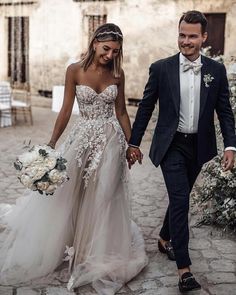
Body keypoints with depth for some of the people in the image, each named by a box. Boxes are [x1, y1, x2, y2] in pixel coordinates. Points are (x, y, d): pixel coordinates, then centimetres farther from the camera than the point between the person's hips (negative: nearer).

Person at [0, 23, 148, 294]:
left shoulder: (117, 74, 0)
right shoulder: (75, 71, -6)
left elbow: (121, 112, 8)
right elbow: (66, 111, -3)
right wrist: (51, 144, -5)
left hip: (110, 140, 1)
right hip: (82, 137, -1)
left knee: (102, 198, 6)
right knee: (64, 194, 5)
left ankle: (98, 255, 24)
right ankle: (57, 246, 28)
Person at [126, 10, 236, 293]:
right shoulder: (161, 68, -6)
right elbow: (145, 108, 0)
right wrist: (133, 143, 2)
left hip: (198, 146, 3)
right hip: (171, 145, -3)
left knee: (180, 197, 17)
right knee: (180, 199, -10)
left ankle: (165, 239, 42)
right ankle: (184, 268, -4)